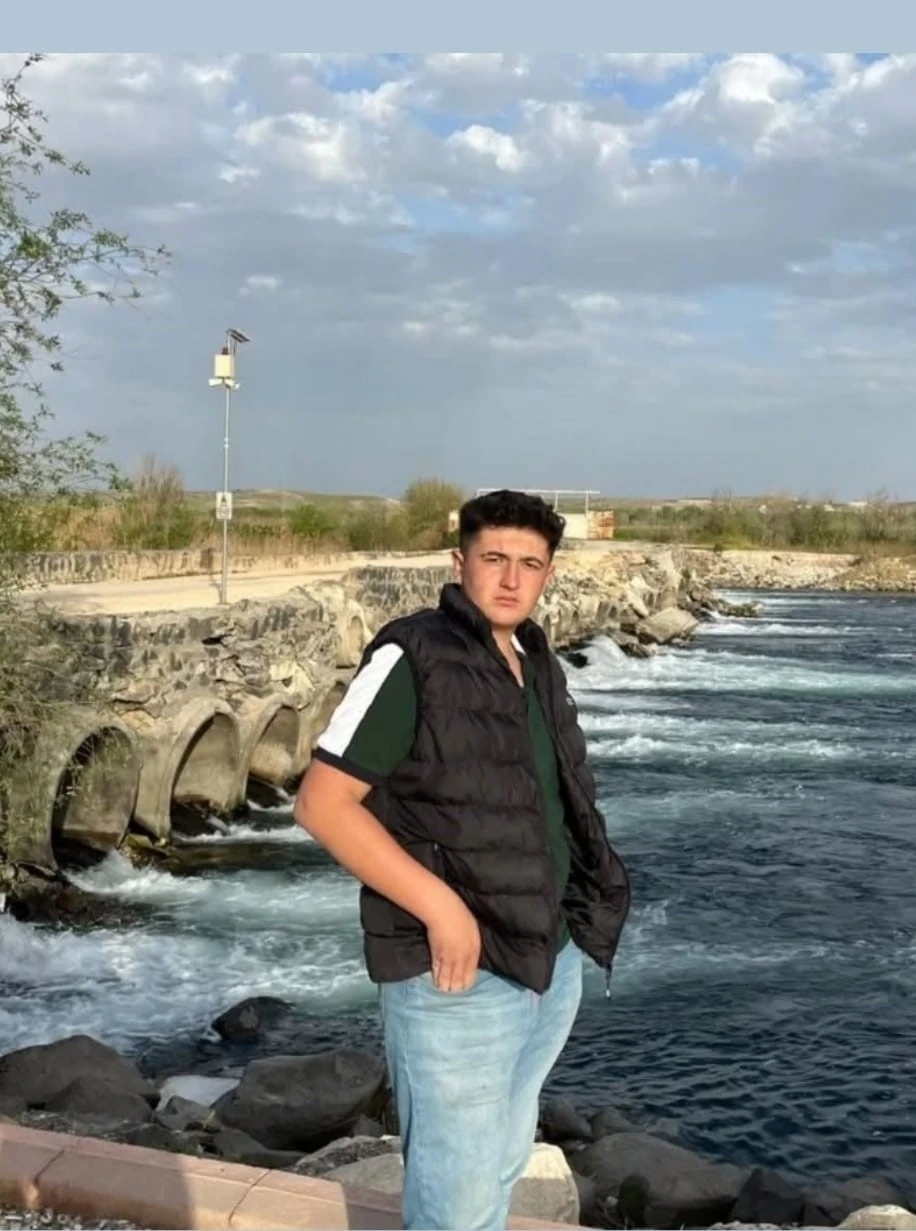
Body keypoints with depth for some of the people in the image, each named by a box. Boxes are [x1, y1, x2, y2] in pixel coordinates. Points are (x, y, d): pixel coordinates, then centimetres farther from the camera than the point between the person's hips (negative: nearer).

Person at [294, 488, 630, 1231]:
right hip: (455, 975, -8)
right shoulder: (412, 659, -14)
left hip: (549, 963, 8)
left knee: (502, 1163, 22)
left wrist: (575, 916, 11)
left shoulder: (538, 666, 10)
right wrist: (439, 905, -24)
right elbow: (322, 803, -19)